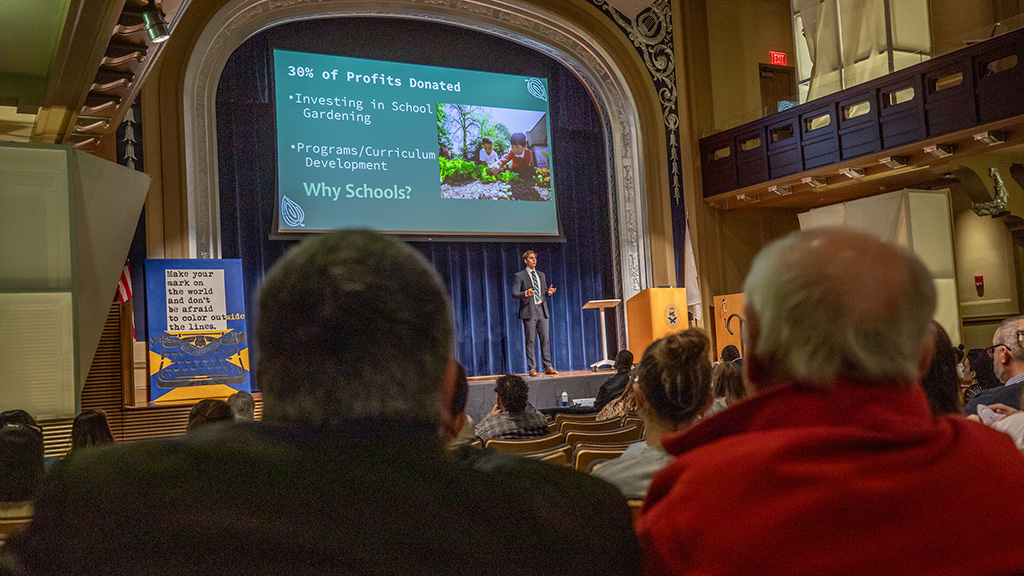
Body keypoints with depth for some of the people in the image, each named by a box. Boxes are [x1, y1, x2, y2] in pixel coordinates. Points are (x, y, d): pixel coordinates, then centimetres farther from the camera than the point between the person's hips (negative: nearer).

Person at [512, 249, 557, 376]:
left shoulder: (541, 275, 19)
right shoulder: (519, 276, 1)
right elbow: (514, 293, -5)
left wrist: (548, 292, 1)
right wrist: (525, 294, -23)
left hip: (542, 310, 5)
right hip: (529, 311, -5)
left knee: (545, 340, 2)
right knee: (530, 341, -4)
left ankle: (548, 367, 6)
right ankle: (532, 368, 0)